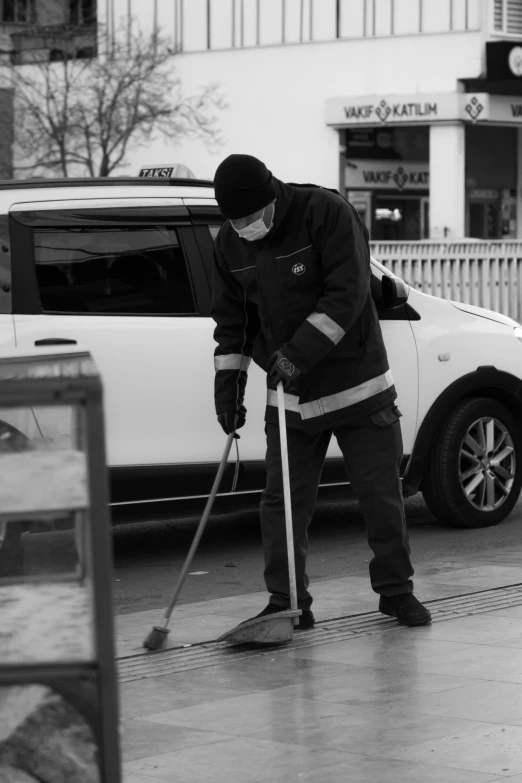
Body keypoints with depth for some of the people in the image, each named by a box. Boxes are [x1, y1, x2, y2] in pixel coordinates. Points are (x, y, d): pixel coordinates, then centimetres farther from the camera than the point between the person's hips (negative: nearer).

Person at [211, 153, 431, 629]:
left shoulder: (327, 212, -16)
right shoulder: (230, 242, 0)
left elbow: (347, 294, -22)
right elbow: (231, 319, 10)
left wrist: (301, 350, -29)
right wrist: (228, 382, 2)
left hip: (357, 386, -4)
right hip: (290, 395, 4)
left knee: (382, 494, 2)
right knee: (282, 501, -1)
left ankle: (396, 590, 17)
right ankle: (287, 603, 6)